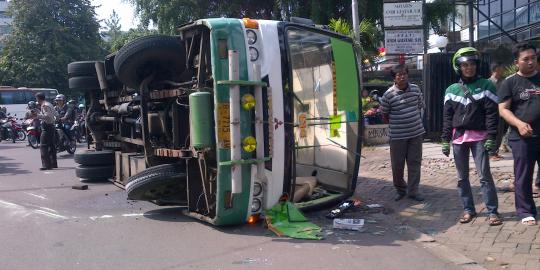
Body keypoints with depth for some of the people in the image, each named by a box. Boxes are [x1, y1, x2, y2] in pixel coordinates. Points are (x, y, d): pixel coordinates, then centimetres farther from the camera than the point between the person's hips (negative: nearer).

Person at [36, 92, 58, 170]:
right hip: (51, 126, 10)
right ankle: (53, 163, 21)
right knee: (51, 145, 15)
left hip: (46, 127, -10)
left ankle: (46, 165, -13)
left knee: (43, 146, -9)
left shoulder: (44, 106, -13)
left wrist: (37, 115, -19)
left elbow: (47, 116, -23)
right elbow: (56, 114, 21)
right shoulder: (49, 104, 16)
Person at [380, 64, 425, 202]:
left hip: (416, 133, 3)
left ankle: (413, 191, 18)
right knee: (397, 164, 5)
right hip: (397, 136, -3)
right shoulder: (388, 94, -11)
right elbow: (384, 114, 0)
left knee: (415, 163, 7)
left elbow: (420, 106, 15)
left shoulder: (415, 89, 1)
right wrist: (395, 123, 4)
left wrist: (414, 121, 11)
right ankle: (400, 190, 26)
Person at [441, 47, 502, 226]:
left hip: (479, 137, -3)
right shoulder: (451, 90, 8)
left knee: (485, 175, -6)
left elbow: (492, 113, -4)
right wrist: (446, 140, 4)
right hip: (458, 137, 3)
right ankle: (468, 210, 19)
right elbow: (447, 117, 9)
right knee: (462, 177, 8)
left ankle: (492, 211, 3)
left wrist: (491, 138, -12)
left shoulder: (486, 86, 0)